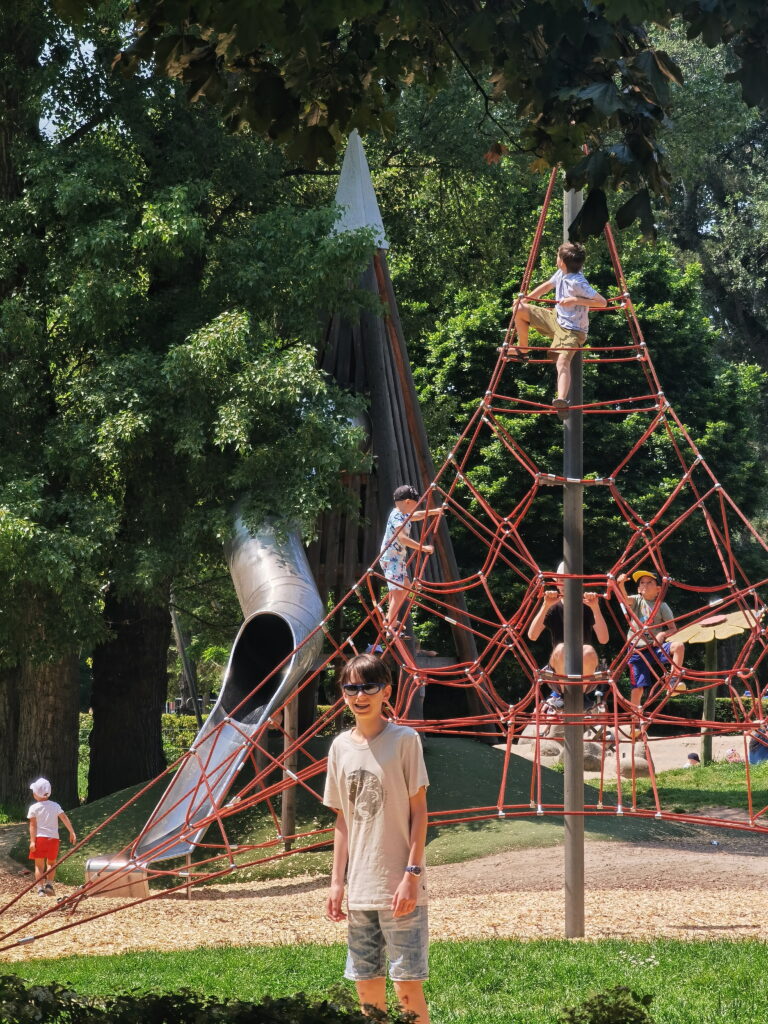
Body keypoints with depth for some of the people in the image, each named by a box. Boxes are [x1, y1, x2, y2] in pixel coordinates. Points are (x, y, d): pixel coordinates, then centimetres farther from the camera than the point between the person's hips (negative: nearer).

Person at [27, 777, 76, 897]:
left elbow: (33, 825, -8)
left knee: (39, 865, 4)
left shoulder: (34, 808, -4)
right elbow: (64, 818, -1)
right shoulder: (55, 806, 4)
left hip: (39, 838, -2)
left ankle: (40, 888, -6)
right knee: (51, 863, 19)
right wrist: (72, 832, 3)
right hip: (53, 838, 2)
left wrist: (32, 841, -11)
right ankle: (49, 884, 2)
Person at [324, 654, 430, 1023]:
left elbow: (418, 811, -5)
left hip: (399, 886, -5)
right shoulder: (341, 747, 9)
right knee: (367, 986, 8)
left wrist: (412, 873, -12)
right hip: (360, 888, 5)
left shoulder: (404, 739, -5)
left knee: (407, 985, -6)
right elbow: (343, 819, 13)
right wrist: (337, 881, 9)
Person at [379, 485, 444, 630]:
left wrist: (433, 511, 41)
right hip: (391, 558, -11)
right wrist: (423, 548, -33)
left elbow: (416, 516, 36)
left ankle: (390, 619, 34)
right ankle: (390, 629, -22)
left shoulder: (404, 515, 13)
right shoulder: (397, 516, -18)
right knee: (398, 592, -17)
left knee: (405, 588, 24)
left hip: (399, 557, 11)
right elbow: (402, 538, -32)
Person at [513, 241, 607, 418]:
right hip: (555, 318, 9)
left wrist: (575, 300, -31)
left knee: (562, 362, -31)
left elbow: (602, 302, -26)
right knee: (520, 311, 6)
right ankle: (522, 351, 20)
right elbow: (547, 286, 19)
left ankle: (562, 399, -52)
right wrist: (524, 299, 16)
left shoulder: (578, 283, -25)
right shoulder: (561, 274, -1)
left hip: (571, 329, -9)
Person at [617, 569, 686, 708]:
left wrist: (663, 634, -21)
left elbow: (672, 629, 1)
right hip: (638, 649, 0)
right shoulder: (637, 601, 6)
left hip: (656, 647, 0)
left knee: (678, 645, -28)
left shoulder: (662, 606, 3)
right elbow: (624, 599, -17)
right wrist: (621, 584, -37)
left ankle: (674, 680, -22)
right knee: (637, 687, -5)